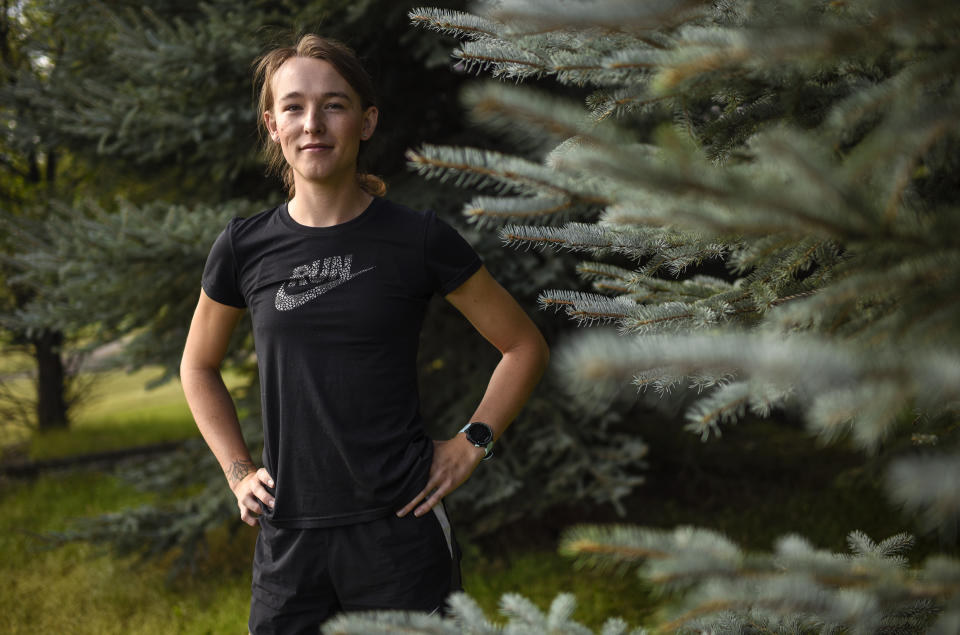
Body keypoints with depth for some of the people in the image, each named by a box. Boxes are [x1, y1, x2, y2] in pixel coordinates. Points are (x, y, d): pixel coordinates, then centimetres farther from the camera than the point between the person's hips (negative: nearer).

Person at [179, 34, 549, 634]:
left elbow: (525, 347, 7)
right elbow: (199, 366, 20)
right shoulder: (245, 247, 3)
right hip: (288, 535, 2)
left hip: (400, 531, -2)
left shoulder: (417, 239, -4)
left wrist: (471, 444, -2)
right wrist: (237, 471, 10)